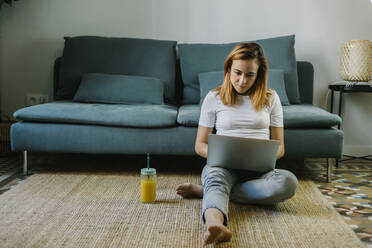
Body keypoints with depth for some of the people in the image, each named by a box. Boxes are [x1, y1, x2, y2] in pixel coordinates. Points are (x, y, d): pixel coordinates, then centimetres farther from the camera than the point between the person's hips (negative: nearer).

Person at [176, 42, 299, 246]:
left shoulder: (270, 98, 12)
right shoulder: (214, 98, 9)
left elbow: (279, 147, 12)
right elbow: (200, 145, 10)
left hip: (258, 170, 2)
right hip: (222, 166, -1)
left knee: (288, 182, -32)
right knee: (214, 174, -38)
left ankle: (205, 191, -26)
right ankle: (215, 226, -70)